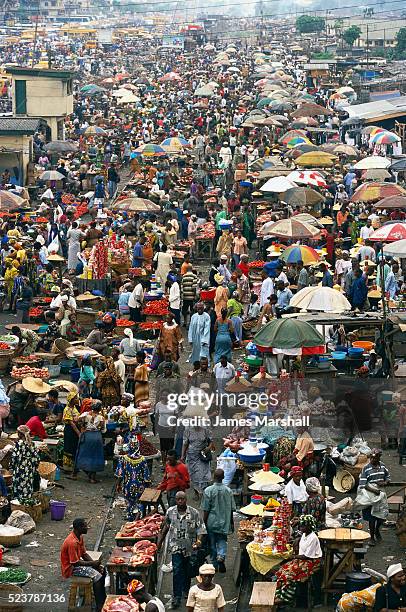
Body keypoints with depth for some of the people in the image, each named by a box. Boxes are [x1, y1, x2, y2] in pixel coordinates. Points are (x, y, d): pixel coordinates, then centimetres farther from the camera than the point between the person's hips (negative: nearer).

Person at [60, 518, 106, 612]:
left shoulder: (80, 537, 2)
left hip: (77, 563, 10)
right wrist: (92, 563, -18)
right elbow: (75, 562, -25)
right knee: (97, 576, -21)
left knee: (102, 570, 4)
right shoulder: (72, 542, -29)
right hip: (71, 569, -10)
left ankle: (103, 598, 10)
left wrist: (95, 564, -5)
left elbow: (84, 554, 9)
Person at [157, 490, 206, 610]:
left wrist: (199, 540, -21)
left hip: (190, 546, 0)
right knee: (177, 571, -10)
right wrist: (160, 541, 15)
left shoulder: (194, 513, -5)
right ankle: (177, 597, -7)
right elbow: (165, 528, 13)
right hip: (176, 546, 0)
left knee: (188, 571, 13)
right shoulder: (170, 512, 1)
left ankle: (186, 590, 37)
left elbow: (200, 528, -6)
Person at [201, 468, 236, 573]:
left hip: (211, 522, -2)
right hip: (224, 522, 2)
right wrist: (231, 522, 14)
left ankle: (214, 565, 17)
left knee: (212, 543, 10)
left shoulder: (208, 491, -12)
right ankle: (221, 556, -16)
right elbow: (231, 509, 3)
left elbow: (206, 510, -10)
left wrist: (204, 522, 0)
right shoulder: (228, 491, -4)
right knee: (222, 541, 11)